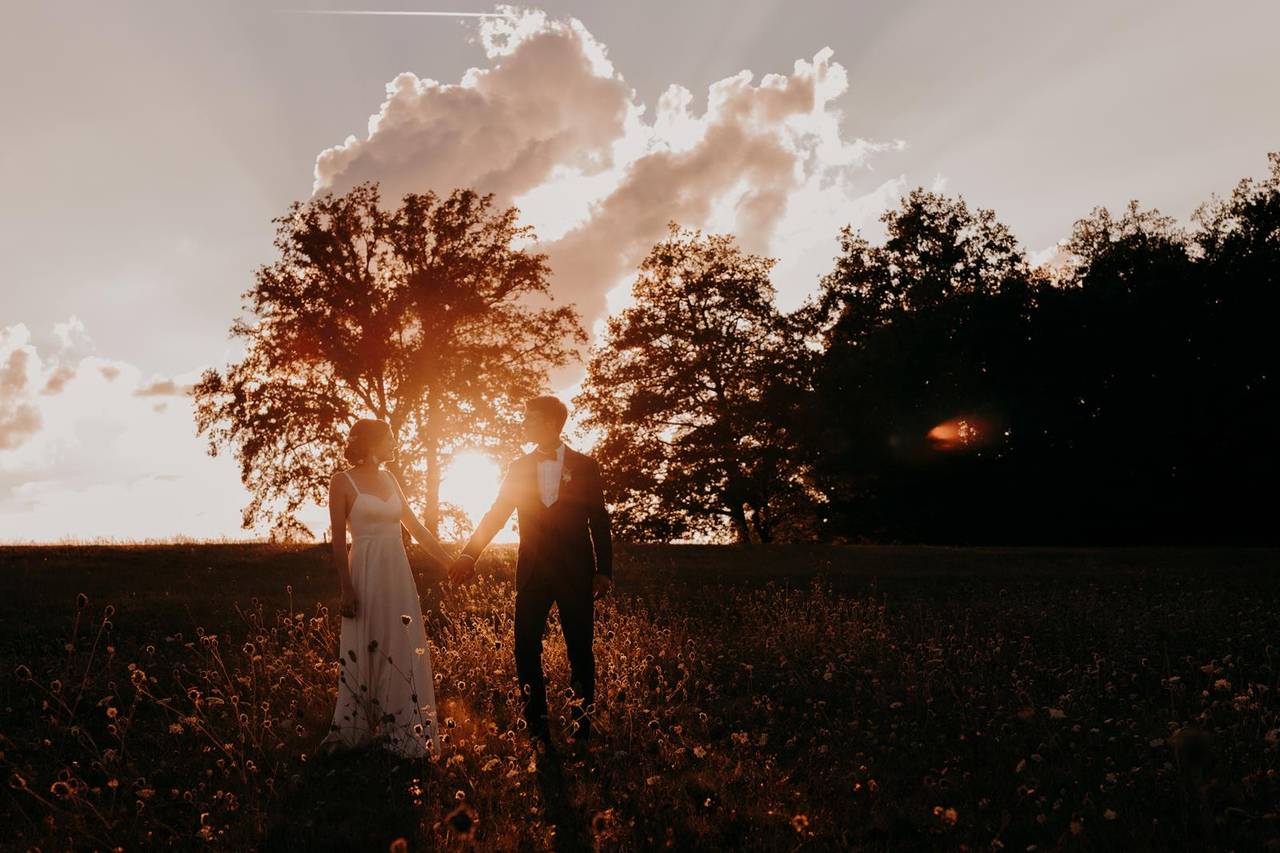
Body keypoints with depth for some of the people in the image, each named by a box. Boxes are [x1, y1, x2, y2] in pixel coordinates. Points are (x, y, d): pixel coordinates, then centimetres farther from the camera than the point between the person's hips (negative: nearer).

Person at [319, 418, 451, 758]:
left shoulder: (389, 479, 12)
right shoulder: (343, 482, -6)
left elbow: (416, 527, 16)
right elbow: (338, 541, -8)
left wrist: (450, 562, 13)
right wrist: (347, 590, -14)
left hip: (399, 574, 6)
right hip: (367, 575, -6)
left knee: (403, 652, 8)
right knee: (365, 653, 3)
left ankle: (403, 730, 19)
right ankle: (355, 731, 17)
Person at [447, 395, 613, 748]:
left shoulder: (585, 466, 1)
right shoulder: (520, 467, 8)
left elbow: (599, 521, 2)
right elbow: (496, 514, 7)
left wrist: (604, 571, -3)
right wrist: (470, 554, -2)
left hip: (575, 573, -2)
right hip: (532, 572, 3)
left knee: (580, 653, 4)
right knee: (526, 652, 1)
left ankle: (581, 730, 16)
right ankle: (537, 730, 10)